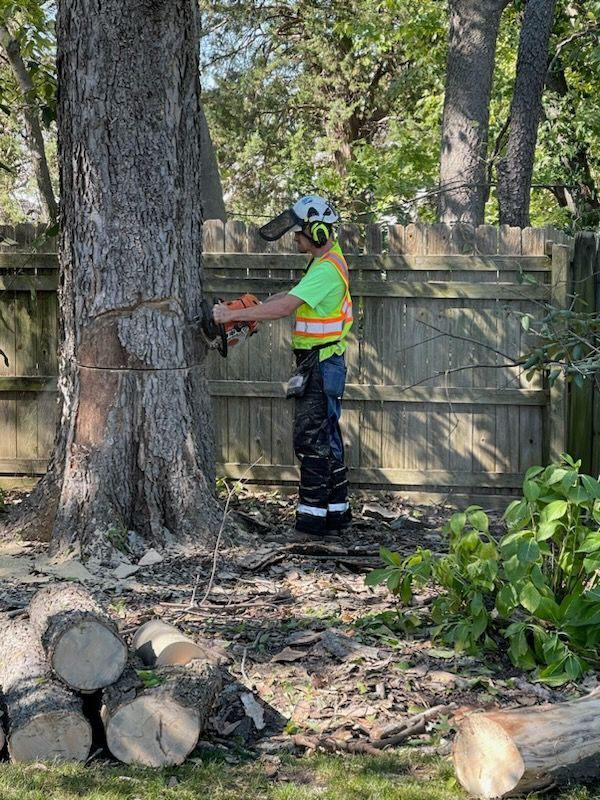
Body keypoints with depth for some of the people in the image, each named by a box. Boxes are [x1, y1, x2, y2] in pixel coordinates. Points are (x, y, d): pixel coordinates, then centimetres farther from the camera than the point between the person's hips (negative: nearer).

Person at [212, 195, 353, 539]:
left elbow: (285, 307, -28)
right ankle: (337, 512, 20)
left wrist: (233, 315, -25)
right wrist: (256, 306, 4)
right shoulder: (327, 258, 13)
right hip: (320, 364, 11)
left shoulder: (326, 269, -20)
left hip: (321, 366, -11)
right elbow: (294, 294, 18)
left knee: (312, 440, -8)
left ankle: (312, 518, -6)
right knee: (327, 439, 14)